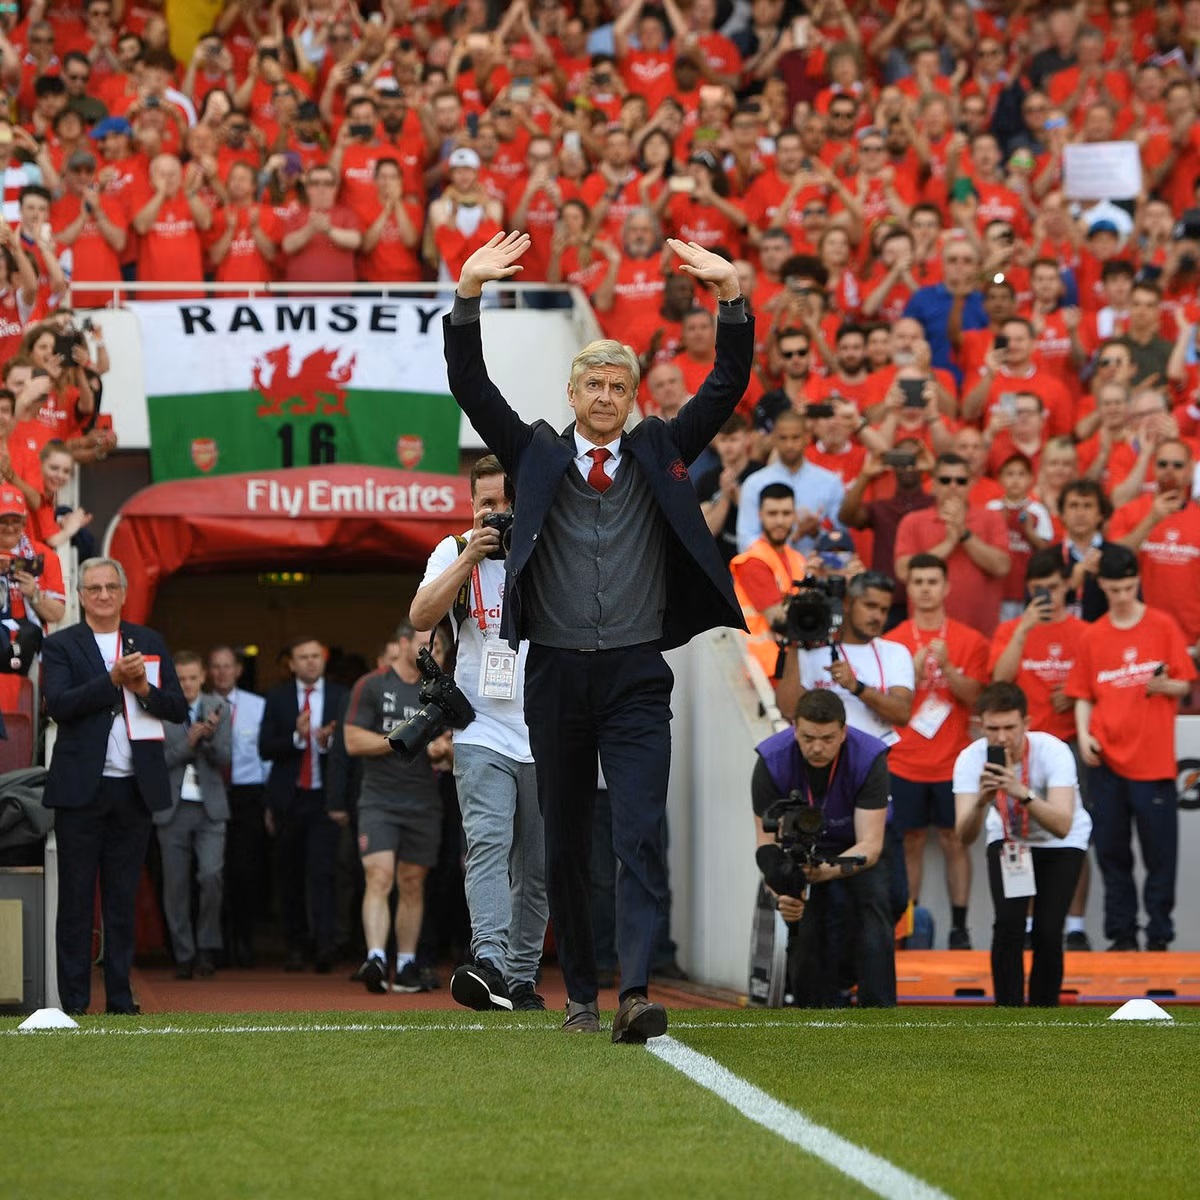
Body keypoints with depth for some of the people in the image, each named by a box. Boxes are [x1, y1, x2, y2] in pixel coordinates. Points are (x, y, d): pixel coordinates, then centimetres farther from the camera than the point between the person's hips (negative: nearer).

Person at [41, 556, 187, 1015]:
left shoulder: (150, 644, 12)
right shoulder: (60, 646, 3)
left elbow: (179, 709, 8)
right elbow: (58, 705, -12)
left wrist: (143, 688, -11)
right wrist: (113, 680, -19)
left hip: (135, 788, 3)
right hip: (81, 789, -3)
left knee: (122, 901, 7)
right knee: (76, 900, 0)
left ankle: (120, 999, 11)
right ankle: (74, 1002, 3)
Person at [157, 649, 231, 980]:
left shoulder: (218, 708, 5)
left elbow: (224, 759, -1)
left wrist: (211, 736, -19)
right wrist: (188, 743, -18)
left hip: (209, 807, 0)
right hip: (172, 807, 0)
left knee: (211, 875, -14)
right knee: (176, 885, 2)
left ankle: (207, 950, 0)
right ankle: (184, 956, 13)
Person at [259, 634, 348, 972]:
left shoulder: (341, 698, 6)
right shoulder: (277, 699, 8)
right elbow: (265, 749, 0)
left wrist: (328, 741, -17)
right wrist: (297, 737, -17)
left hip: (325, 797, -2)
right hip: (289, 799, 2)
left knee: (321, 871, -13)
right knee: (292, 877, 7)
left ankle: (325, 945, -19)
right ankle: (296, 946, 17)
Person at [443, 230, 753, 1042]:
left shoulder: (660, 455, 10)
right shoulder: (536, 455, 9)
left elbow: (728, 387, 3)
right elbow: (472, 388, 0)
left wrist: (732, 297, -11)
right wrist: (469, 296, -12)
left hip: (636, 674, -1)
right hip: (557, 671, 1)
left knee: (642, 835, -15)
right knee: (565, 846, 8)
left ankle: (635, 992, -25)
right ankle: (581, 993, 19)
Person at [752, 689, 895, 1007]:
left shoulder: (869, 758, -30)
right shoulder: (771, 760, -27)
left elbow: (869, 844, -32)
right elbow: (767, 842, -24)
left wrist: (829, 871, -53)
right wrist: (782, 891, -45)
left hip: (856, 847, -1)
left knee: (873, 907, -27)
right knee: (807, 927, -23)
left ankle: (879, 1014, -28)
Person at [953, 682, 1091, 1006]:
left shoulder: (1053, 751, -32)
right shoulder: (971, 759, -25)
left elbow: (1062, 826, -44)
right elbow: (965, 837, -32)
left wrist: (1022, 792, -58)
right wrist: (981, 801, -52)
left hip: (1061, 845, -2)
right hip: (1007, 840, 2)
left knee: (1048, 932, -15)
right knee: (1008, 924, -18)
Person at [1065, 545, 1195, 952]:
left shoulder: (1163, 626, 2)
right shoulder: (1093, 636, 8)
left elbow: (1184, 685, 4)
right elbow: (1083, 695, 11)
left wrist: (1164, 685, -18)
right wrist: (1083, 734, -5)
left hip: (1153, 760, -2)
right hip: (1106, 758, 2)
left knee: (1160, 850, -3)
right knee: (1111, 850, 4)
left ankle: (1159, 935, 3)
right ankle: (1121, 933, 11)